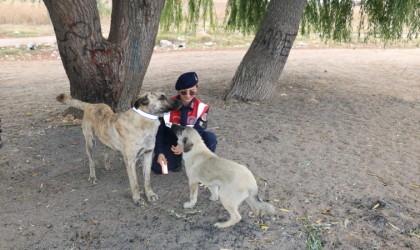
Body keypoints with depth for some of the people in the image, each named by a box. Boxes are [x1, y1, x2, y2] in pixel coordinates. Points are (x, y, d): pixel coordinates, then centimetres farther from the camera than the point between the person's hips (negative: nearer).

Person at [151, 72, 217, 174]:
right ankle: (176, 158, 10)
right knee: (157, 168, -22)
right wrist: (160, 153, -21)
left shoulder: (201, 107, -17)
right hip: (171, 142, 0)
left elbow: (198, 131, -19)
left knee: (210, 138, -31)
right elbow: (159, 131, -10)